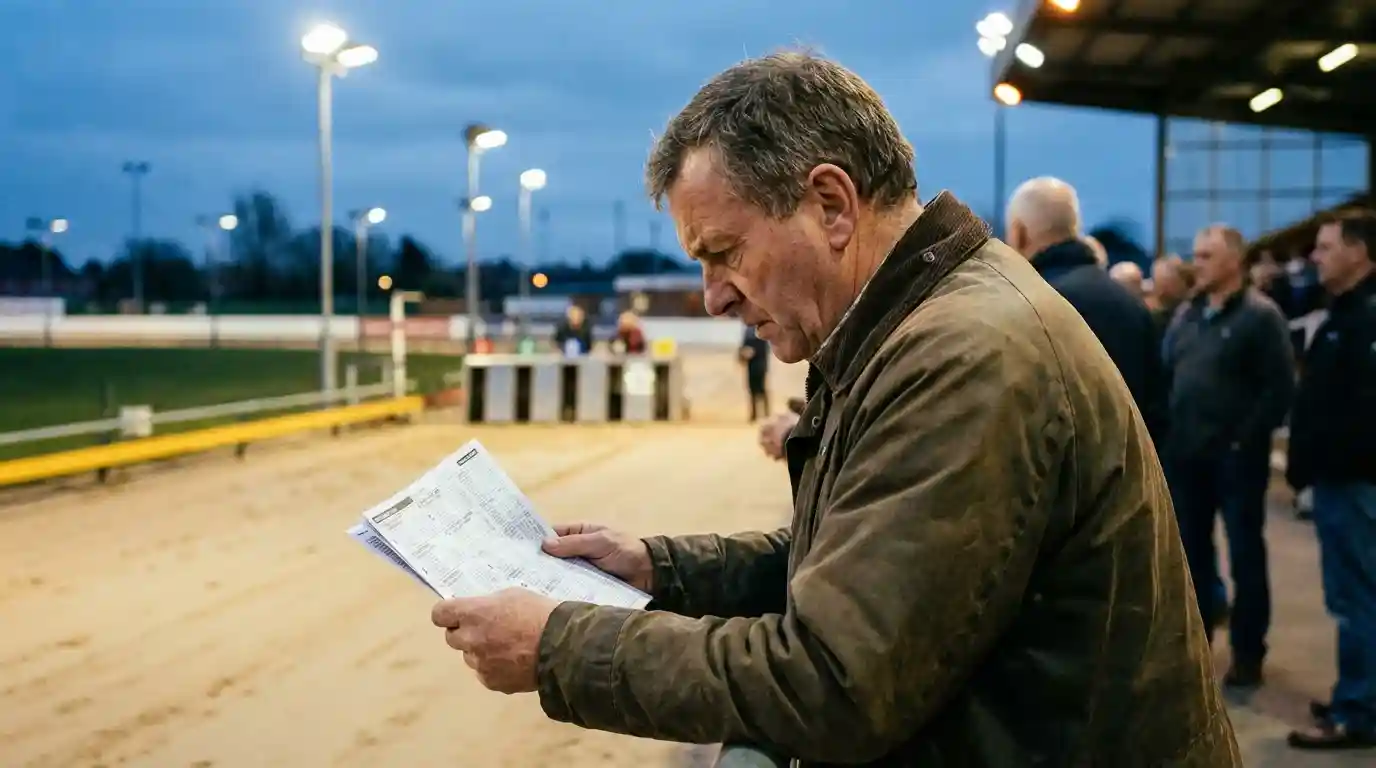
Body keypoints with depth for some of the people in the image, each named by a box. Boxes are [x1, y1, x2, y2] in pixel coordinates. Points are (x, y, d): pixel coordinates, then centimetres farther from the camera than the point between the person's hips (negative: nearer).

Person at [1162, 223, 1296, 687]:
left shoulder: (1260, 315, -8)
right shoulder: (1187, 315, 13)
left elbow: (1280, 387, -13)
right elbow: (1164, 374, 15)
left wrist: (1247, 438, -16)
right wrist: (1170, 433, 4)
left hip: (1236, 456, -6)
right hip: (1186, 455, 6)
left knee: (1245, 554, 4)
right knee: (1191, 551, 12)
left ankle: (1248, 653, 12)